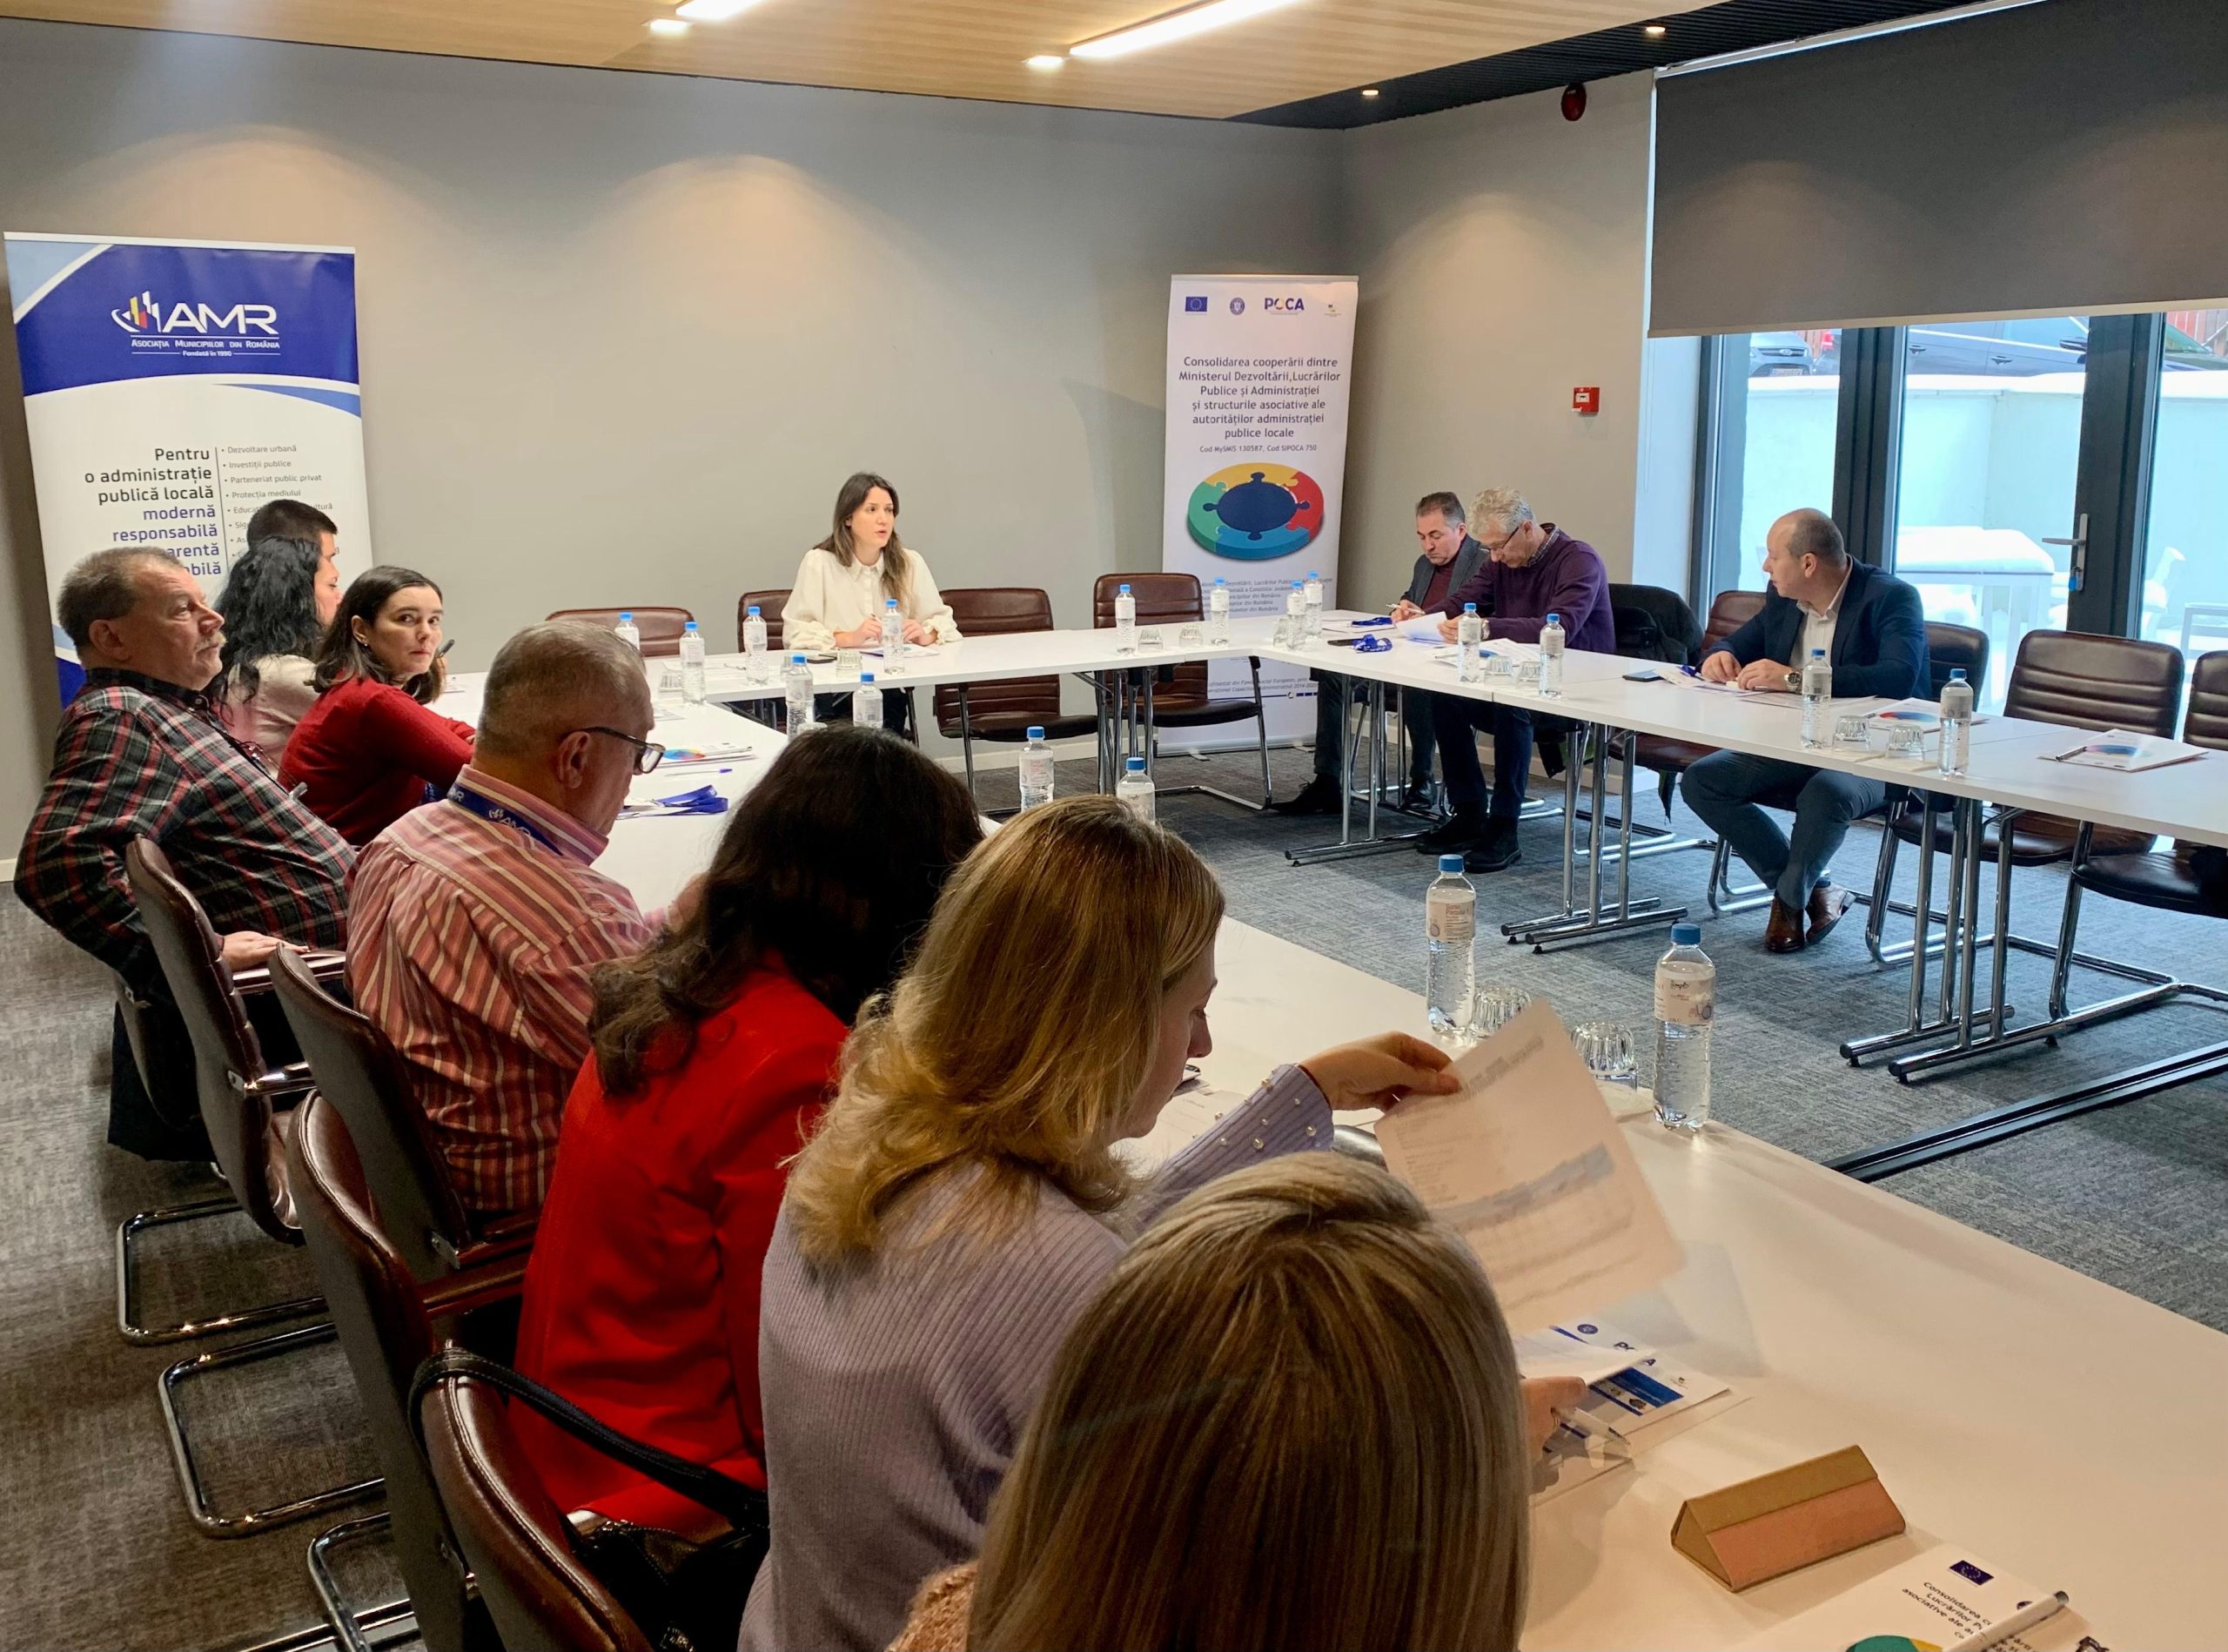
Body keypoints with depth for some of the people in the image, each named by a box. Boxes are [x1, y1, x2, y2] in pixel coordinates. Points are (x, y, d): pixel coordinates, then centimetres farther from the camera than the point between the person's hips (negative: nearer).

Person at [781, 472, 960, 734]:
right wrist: (849, 639, -18)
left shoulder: (910, 563, 7)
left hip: (890, 688, 3)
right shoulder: (819, 562, -2)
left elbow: (942, 619, 13)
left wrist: (926, 635, -10)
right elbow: (795, 632, -5)